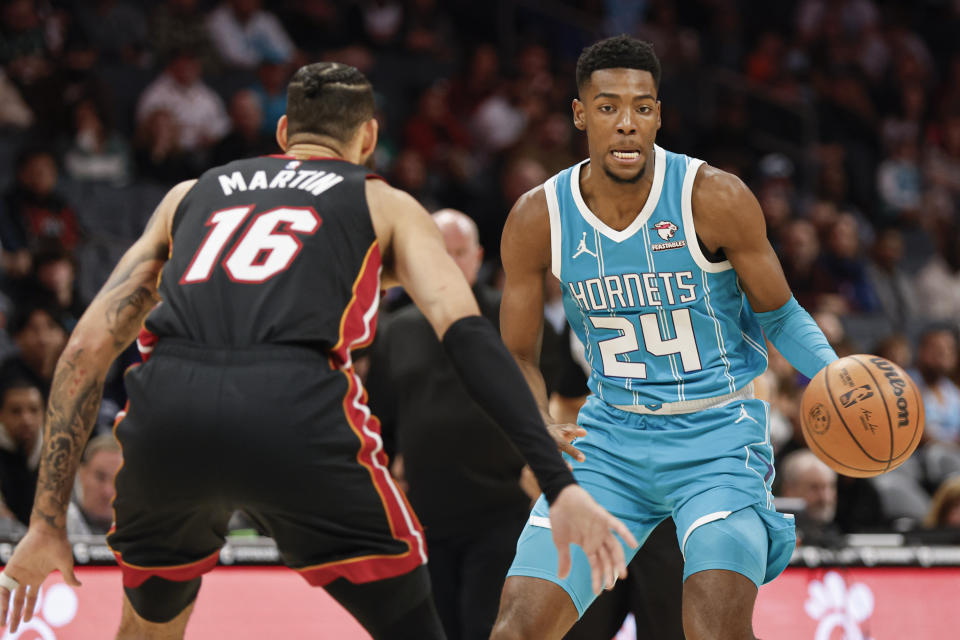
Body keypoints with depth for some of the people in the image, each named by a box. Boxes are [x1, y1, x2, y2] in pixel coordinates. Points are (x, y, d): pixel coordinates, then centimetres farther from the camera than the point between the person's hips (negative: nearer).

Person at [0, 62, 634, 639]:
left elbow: (91, 343, 24)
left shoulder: (190, 195, 33)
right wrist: (559, 484, 0)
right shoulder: (386, 205, 24)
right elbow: (465, 330, 7)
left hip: (166, 408, 3)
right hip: (295, 408, -3)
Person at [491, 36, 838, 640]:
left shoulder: (715, 198, -13)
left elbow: (779, 314, 0)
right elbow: (519, 355, 6)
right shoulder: (538, 218, -5)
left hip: (718, 436, -3)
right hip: (611, 437, 3)